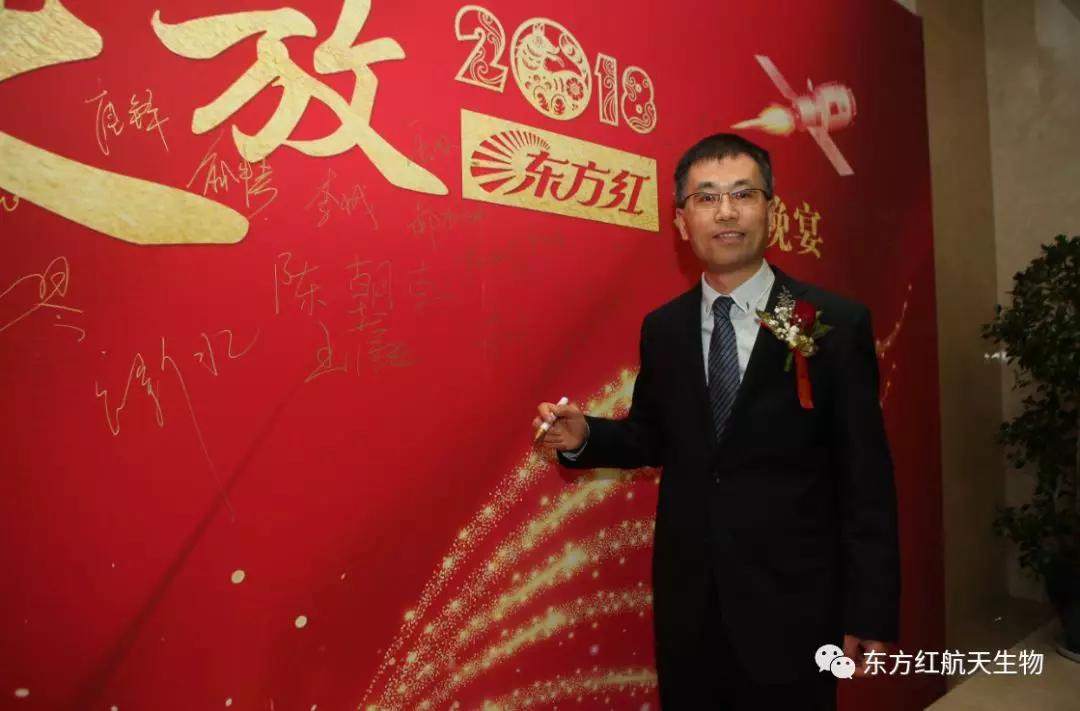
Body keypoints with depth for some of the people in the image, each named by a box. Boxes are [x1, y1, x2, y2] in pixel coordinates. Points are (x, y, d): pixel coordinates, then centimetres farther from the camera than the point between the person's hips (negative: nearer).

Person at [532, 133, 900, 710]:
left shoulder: (837, 324, -10)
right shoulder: (661, 328, 0)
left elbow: (866, 480, -8)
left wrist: (870, 614, -6)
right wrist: (583, 436, -9)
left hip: (791, 603, -3)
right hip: (686, 601, 3)